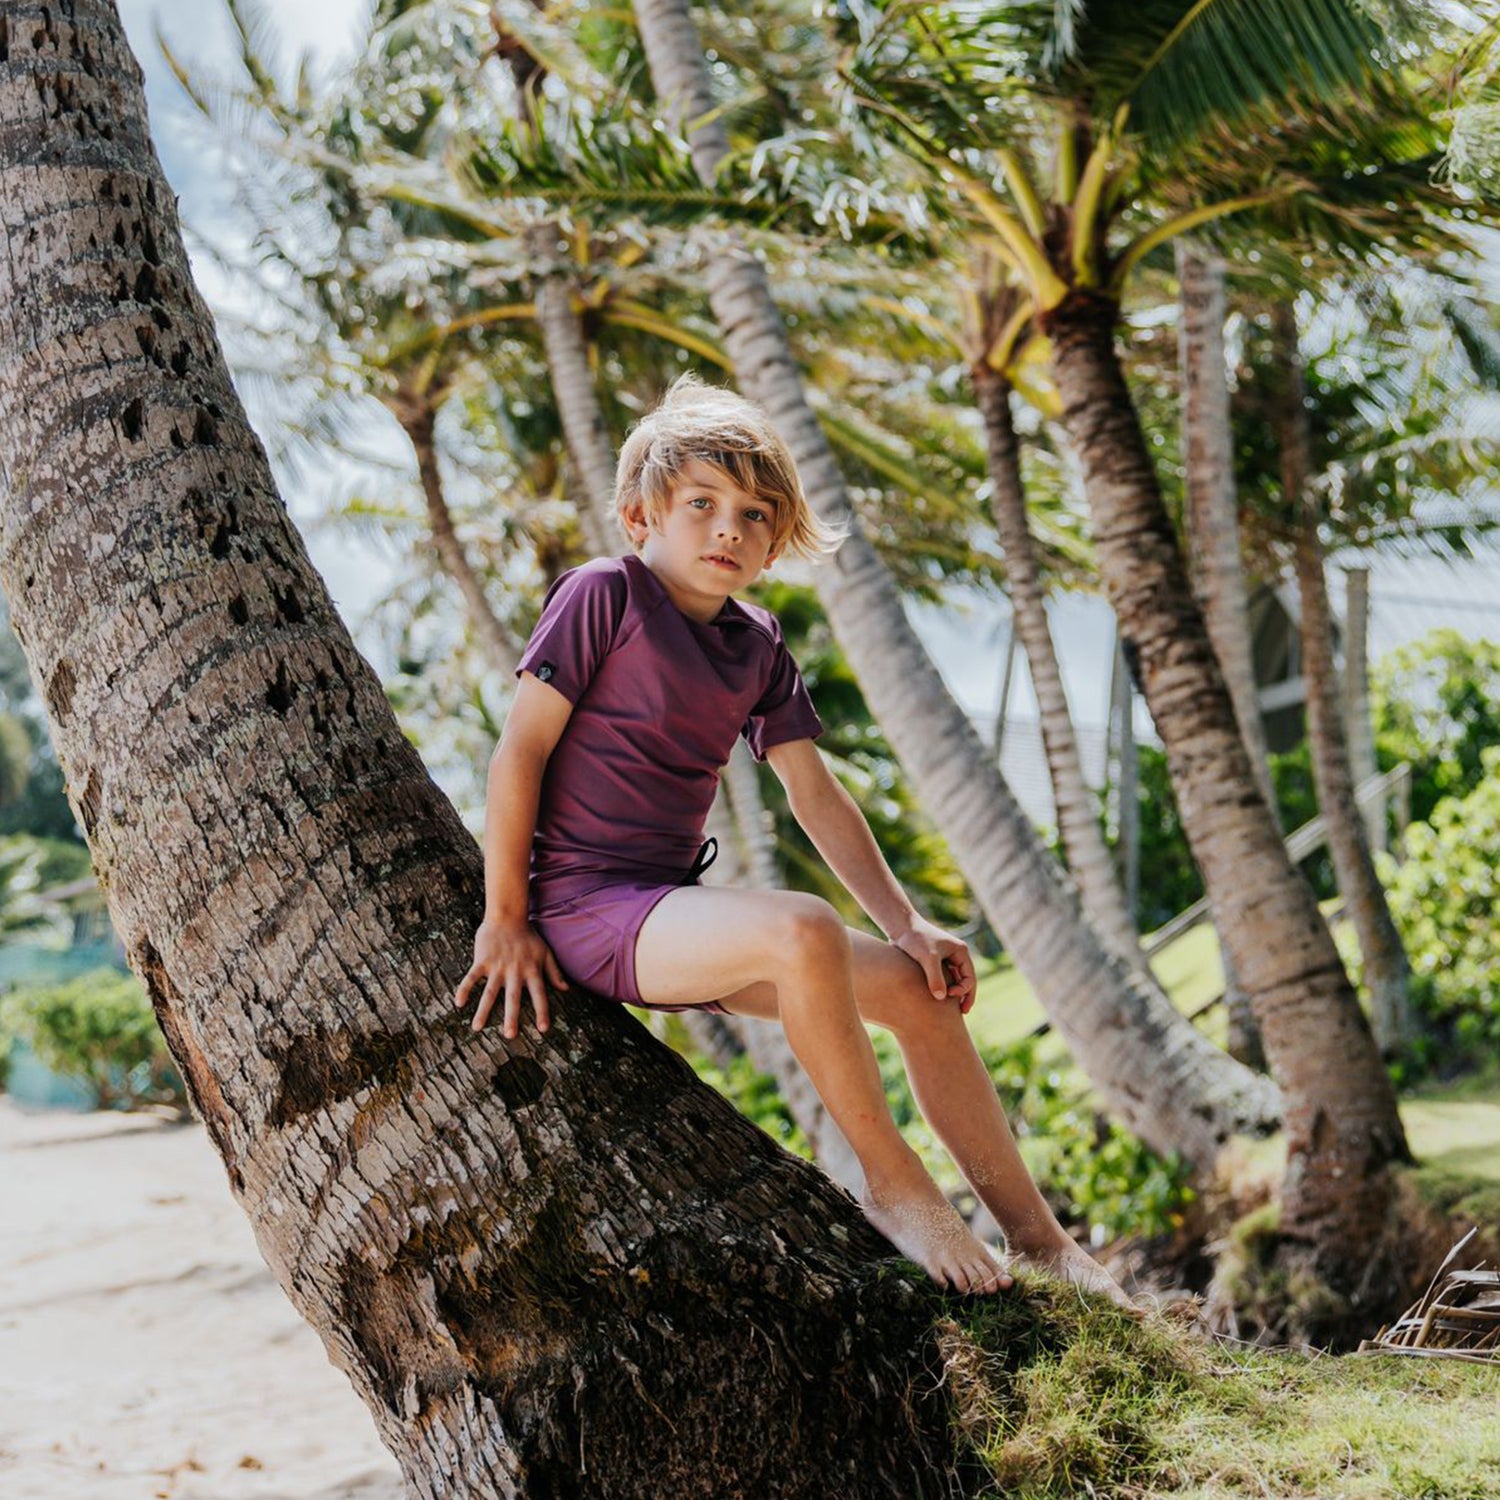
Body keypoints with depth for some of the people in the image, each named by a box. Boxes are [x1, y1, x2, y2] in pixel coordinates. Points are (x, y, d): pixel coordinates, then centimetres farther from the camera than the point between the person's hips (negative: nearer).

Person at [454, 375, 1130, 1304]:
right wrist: (505, 920, -12)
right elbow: (521, 749, -11)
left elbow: (817, 796, 11)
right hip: (584, 906, -8)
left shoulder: (759, 649, 10)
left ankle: (1036, 1237, 9)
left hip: (678, 913, 8)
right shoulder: (604, 596, -10)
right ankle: (894, 1185, -15)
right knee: (805, 931, -33)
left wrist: (907, 924, 4)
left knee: (920, 990, 0)